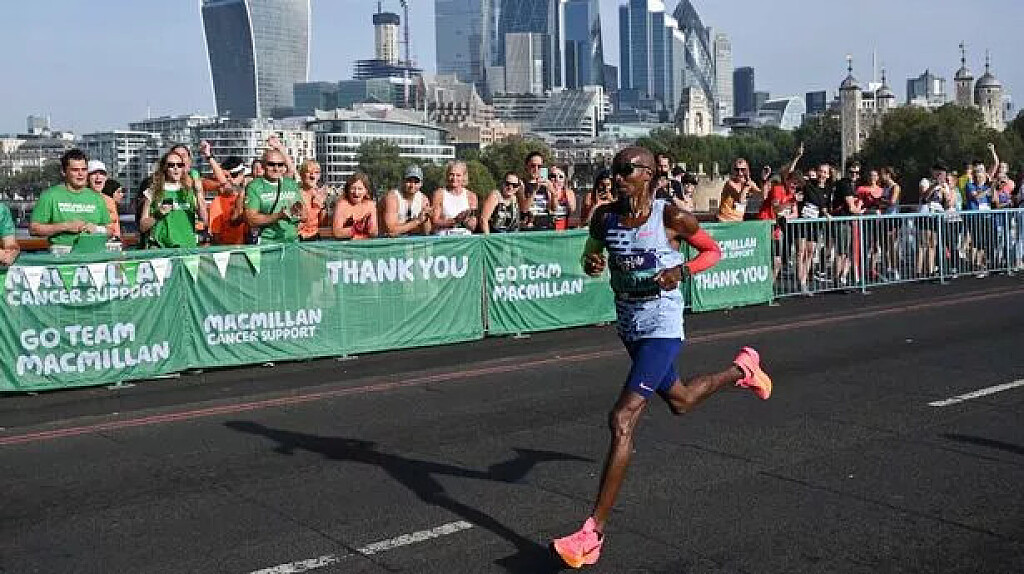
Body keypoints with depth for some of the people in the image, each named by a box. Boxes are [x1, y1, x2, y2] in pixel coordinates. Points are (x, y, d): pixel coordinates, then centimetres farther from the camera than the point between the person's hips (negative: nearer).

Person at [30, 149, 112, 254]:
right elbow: (33, 228, 1)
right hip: (62, 253, -3)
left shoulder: (96, 198, 18)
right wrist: (65, 226, -7)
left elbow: (109, 229, 22)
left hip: (93, 252, 3)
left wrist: (96, 229, 0)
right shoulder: (50, 196, 7)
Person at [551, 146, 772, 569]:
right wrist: (592, 262, -12)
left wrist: (682, 270, -20)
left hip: (662, 330, -7)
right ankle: (742, 369, 59)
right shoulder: (604, 217, -3)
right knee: (680, 401, 28)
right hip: (629, 327, 7)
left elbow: (713, 251, -1)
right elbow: (592, 253, 13)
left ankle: (593, 534, -13)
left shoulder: (671, 217, -15)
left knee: (622, 419, -18)